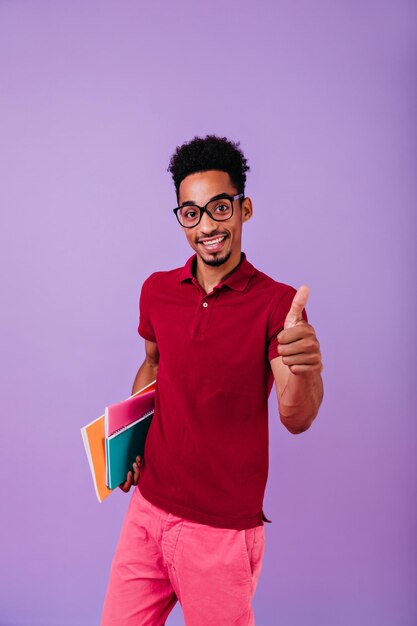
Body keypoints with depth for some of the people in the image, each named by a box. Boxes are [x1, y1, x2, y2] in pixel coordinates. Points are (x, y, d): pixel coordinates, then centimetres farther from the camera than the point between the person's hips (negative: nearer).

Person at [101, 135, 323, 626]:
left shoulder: (277, 303, -13)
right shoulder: (157, 290, -1)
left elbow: (296, 419, -21)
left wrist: (304, 372, -43)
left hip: (222, 529, -4)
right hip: (147, 510, 4)